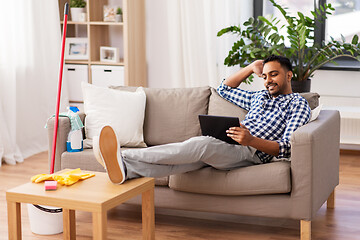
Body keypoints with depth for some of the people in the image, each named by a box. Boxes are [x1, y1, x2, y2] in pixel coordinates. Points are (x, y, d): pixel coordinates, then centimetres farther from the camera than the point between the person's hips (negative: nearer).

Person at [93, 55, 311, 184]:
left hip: (252, 153, -7)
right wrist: (252, 68, 32)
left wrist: (252, 140, -22)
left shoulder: (298, 104, 10)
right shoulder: (260, 97, 34)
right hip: (227, 147, 7)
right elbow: (224, 89, 43)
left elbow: (287, 148, -5)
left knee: (203, 143, -36)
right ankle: (125, 169, -53)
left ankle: (126, 158, -52)